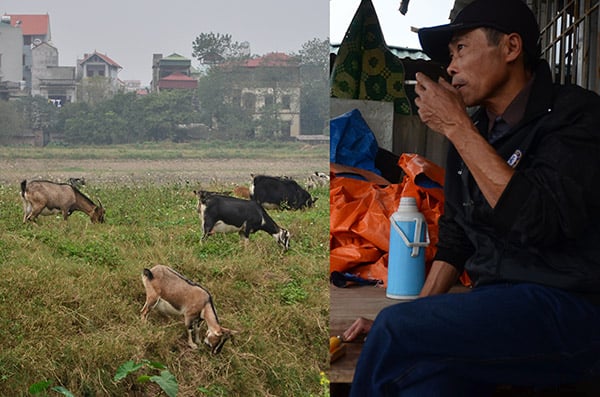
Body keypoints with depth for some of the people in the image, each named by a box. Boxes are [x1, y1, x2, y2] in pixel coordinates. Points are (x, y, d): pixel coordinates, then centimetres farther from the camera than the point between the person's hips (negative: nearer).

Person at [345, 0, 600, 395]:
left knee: (396, 333, -25)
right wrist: (415, 316, 7)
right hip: (497, 305, 5)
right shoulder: (473, 132, 13)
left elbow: (538, 224, -22)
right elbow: (455, 236, 19)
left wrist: (457, 127, -16)